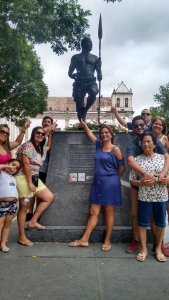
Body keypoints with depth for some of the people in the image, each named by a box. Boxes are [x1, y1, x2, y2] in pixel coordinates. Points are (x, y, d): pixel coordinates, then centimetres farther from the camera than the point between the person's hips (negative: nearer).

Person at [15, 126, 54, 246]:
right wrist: (30, 183, -19)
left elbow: (49, 147, 34)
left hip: (35, 178, 9)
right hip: (24, 178, -9)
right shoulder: (28, 145, -13)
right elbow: (26, 164, -18)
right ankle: (22, 237, 9)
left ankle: (33, 221, 10)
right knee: (24, 207, -2)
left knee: (49, 197, 4)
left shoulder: (41, 148, 12)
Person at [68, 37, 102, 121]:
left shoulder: (95, 58, 19)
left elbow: (99, 71, 12)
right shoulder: (76, 57, 16)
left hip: (91, 81, 0)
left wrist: (99, 76, -11)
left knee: (93, 92, -34)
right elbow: (70, 72, 13)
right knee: (79, 104, -5)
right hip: (79, 82, 0)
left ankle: (85, 110, -14)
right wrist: (73, 75, -10)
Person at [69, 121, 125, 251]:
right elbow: (89, 133, 23)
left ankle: (107, 241, 16)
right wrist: (83, 123, 22)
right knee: (94, 212, 7)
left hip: (110, 183, -5)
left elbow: (122, 168, 0)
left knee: (109, 212, 5)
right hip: (98, 182, 5)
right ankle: (84, 240, 12)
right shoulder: (99, 144, 10)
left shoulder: (115, 149, -5)